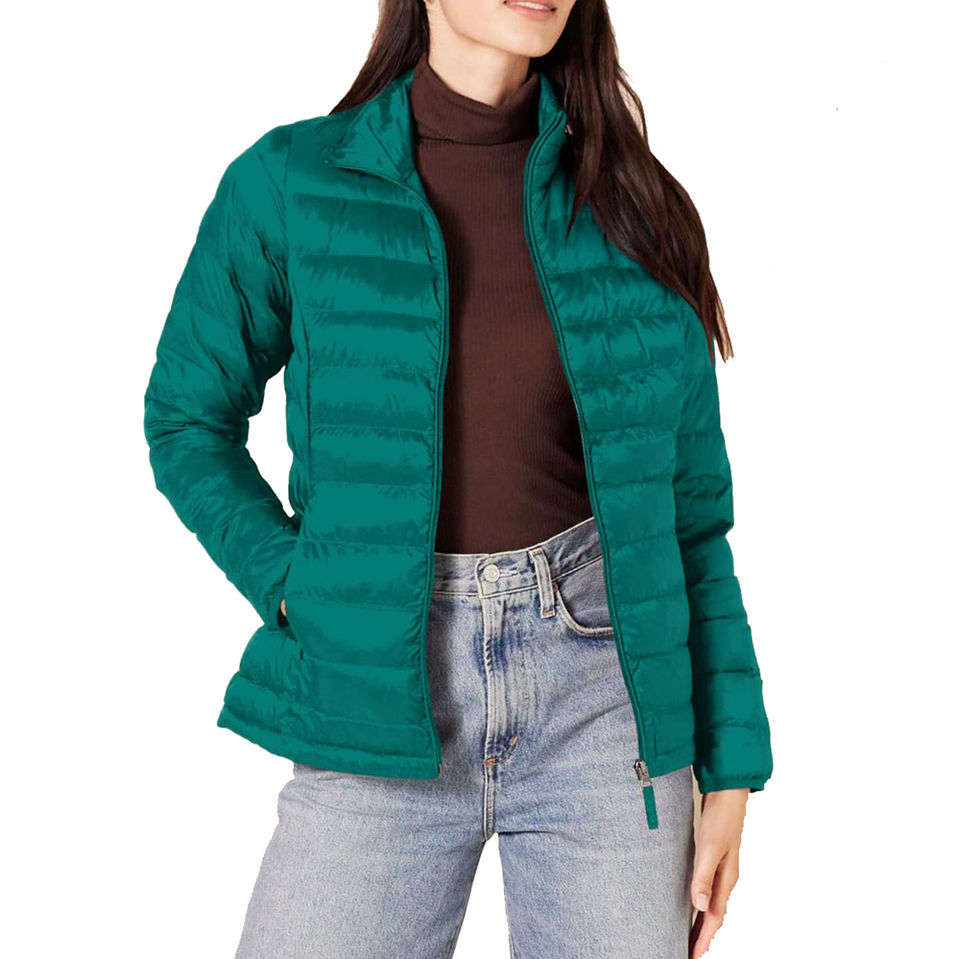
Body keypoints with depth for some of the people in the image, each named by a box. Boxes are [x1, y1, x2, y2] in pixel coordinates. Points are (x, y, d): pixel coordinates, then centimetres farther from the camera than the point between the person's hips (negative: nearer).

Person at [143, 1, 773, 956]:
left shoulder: (624, 199, 4)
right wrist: (291, 584, -6)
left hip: (599, 675, 2)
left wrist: (729, 760, 4)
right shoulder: (291, 182, 0)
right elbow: (188, 418, 10)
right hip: (389, 691, -1)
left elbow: (689, 500, 6)